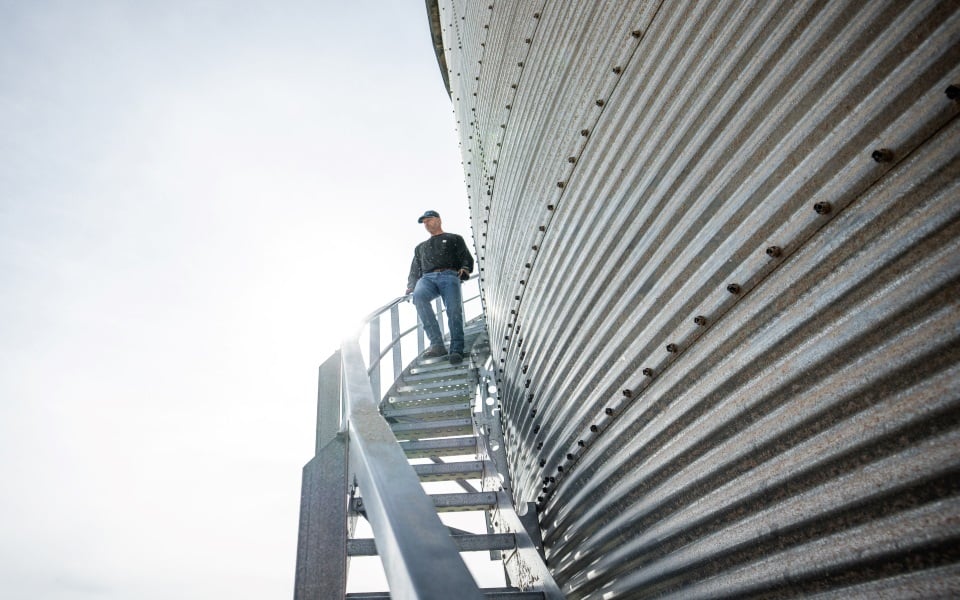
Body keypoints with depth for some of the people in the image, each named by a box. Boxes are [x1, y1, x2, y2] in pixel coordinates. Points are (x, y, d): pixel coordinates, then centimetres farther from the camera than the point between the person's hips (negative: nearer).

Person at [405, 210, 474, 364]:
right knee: (419, 295, -35)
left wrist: (465, 269, -9)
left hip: (449, 276, -2)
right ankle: (437, 344, -40)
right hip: (427, 278, 2)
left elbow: (467, 258, 14)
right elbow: (415, 270, 32)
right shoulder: (420, 247, 38)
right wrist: (410, 287, 13)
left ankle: (456, 350, -32)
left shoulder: (454, 239, 26)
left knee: (454, 309, -30)